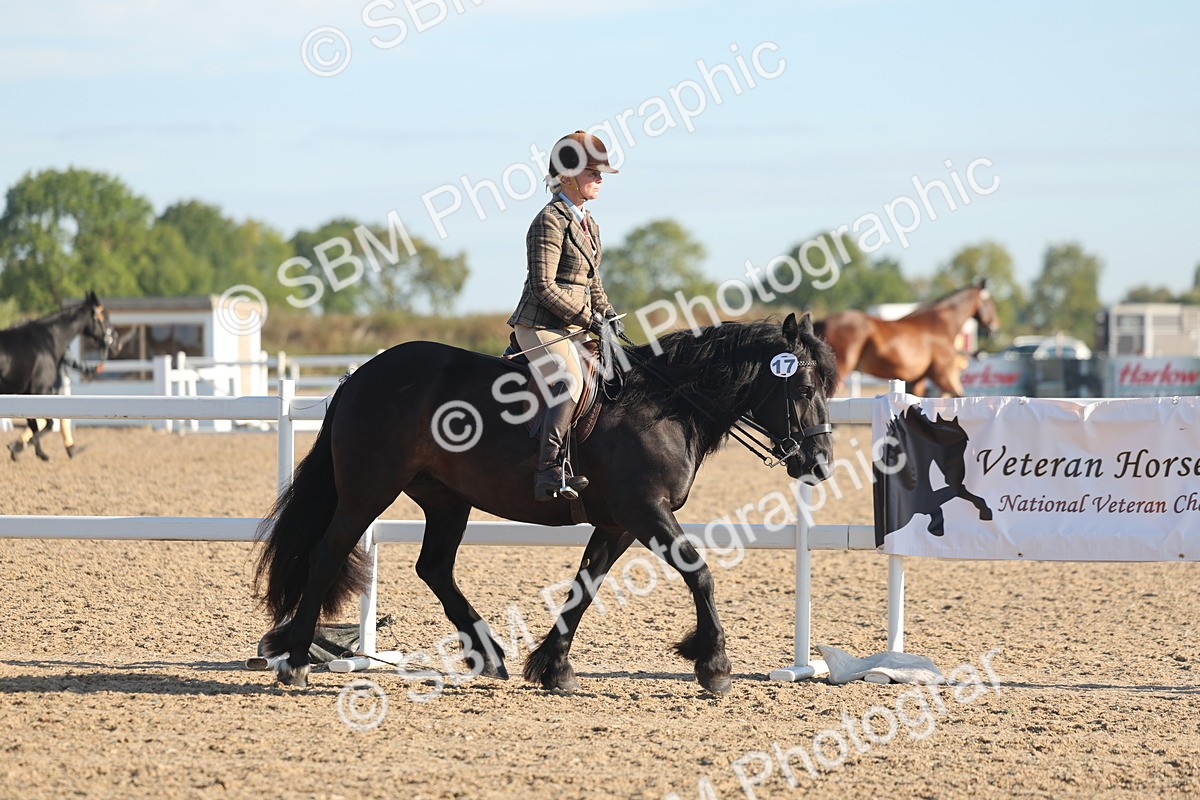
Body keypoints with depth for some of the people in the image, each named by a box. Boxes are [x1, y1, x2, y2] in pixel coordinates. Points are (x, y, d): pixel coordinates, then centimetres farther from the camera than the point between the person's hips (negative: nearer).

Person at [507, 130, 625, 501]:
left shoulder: (589, 225, 17)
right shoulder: (550, 221, -11)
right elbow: (543, 286, -17)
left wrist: (608, 316, 6)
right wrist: (589, 320, -16)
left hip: (575, 328, 10)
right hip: (541, 327, -10)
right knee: (570, 383, -31)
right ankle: (550, 471, -35)